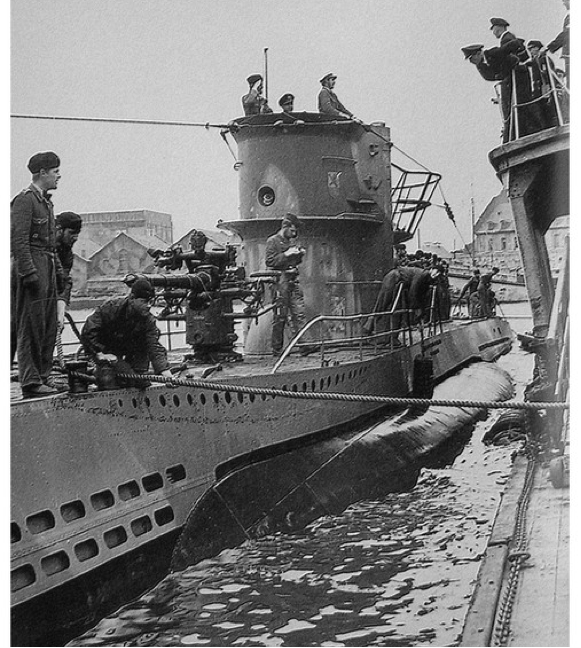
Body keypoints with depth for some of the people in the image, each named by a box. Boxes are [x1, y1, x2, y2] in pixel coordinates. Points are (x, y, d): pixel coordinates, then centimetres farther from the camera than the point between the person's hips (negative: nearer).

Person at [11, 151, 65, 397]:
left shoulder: (46, 202, 18)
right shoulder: (25, 200, -10)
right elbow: (18, 240, -17)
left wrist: (58, 270, 19)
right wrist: (29, 273, -22)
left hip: (47, 269, 9)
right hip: (30, 268, -9)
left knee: (48, 328, 9)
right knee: (31, 326, -6)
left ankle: (41, 377, 16)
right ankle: (31, 383, -2)